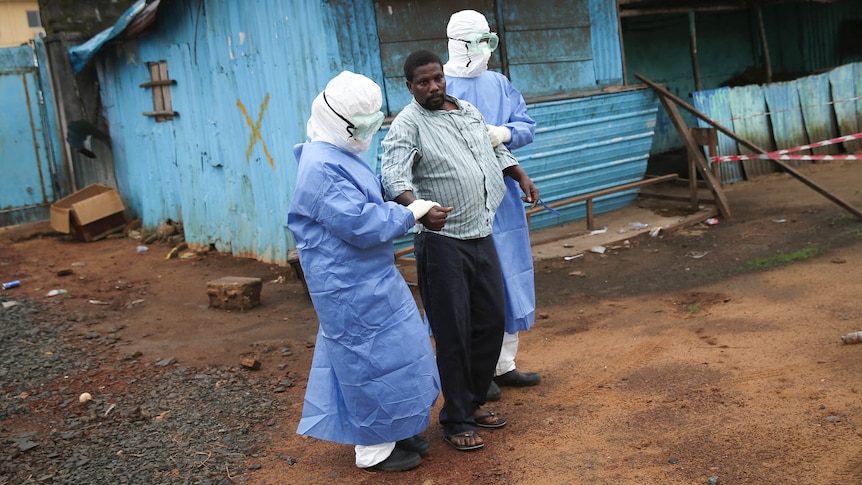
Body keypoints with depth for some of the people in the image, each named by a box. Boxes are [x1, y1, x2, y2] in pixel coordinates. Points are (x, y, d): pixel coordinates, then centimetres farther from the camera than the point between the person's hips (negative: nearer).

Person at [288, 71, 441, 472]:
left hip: (369, 279, 10)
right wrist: (409, 214, -15)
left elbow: (369, 203, 22)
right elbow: (360, 223, -27)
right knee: (373, 360, 1)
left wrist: (408, 208, 9)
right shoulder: (321, 167, -24)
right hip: (351, 288, -10)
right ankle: (374, 450, 17)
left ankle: (393, 431, 34)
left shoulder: (340, 156, 10)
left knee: (393, 354, 19)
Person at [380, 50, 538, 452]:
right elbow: (393, 174, -25)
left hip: (481, 236, 7)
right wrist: (418, 207, -42)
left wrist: (521, 176, 21)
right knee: (454, 333, -2)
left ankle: (473, 402, 31)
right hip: (442, 242, -7)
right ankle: (456, 421, 14)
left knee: (492, 322, 13)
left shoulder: (469, 112, 14)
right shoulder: (408, 124, -9)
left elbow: (496, 149, 31)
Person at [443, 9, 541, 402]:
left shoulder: (498, 84, 10)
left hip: (502, 197, 6)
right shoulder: (440, 86, -7)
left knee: (509, 280, 12)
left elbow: (527, 126, 8)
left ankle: (504, 365, 27)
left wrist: (504, 133, -12)